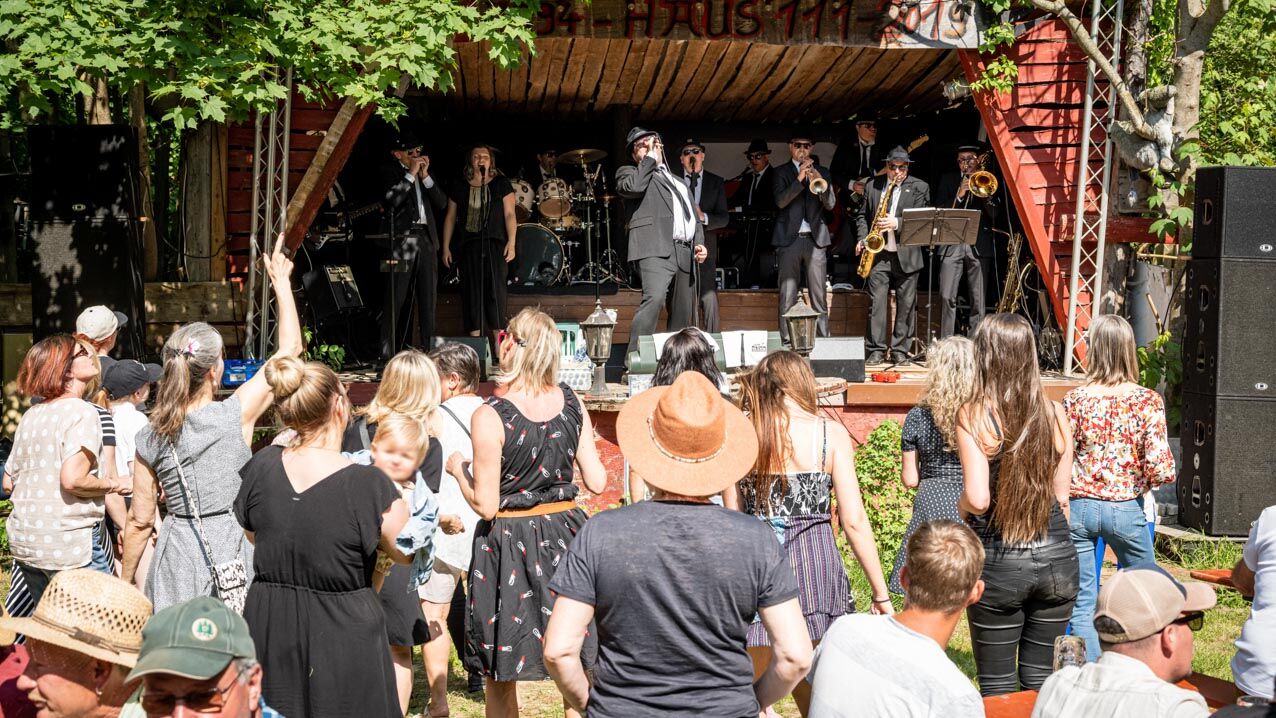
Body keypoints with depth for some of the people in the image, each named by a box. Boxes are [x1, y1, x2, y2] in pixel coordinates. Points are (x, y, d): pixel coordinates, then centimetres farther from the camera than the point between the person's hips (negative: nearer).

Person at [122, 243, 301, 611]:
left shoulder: (150, 439, -3)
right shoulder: (236, 415, -11)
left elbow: (139, 521, 3)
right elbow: (290, 348, -1)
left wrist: (125, 581, 16)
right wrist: (282, 282, 9)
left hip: (177, 556, 3)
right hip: (229, 548, -3)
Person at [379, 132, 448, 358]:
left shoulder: (426, 173, 19)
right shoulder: (390, 172, 2)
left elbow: (442, 203, 11)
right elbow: (390, 200, -14)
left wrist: (426, 177, 0)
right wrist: (411, 175, -11)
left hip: (426, 239, 6)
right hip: (402, 239, -5)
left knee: (429, 296, 4)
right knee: (396, 297, -7)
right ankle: (388, 351, -6)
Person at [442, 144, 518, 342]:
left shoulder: (501, 184, 7)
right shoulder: (459, 188, 12)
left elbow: (509, 214, 3)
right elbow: (450, 218, 13)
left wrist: (511, 242, -8)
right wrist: (446, 247, 7)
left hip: (495, 244, -2)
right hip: (468, 246, 2)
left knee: (495, 289, -10)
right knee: (471, 292, 1)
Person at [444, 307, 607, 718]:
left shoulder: (489, 418, -17)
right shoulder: (573, 404, -3)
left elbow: (486, 506, -15)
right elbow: (596, 482, 0)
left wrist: (458, 468, 3)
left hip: (509, 540, -4)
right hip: (564, 534, 4)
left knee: (500, 678, 11)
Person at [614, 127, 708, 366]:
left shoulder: (677, 181, 31)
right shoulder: (629, 172, 13)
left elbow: (693, 216, 30)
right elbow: (634, 186, -11)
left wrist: (699, 243, 12)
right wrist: (650, 159, 3)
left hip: (684, 254, 7)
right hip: (656, 249, -7)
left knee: (683, 313, 5)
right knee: (654, 298, -27)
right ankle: (634, 359, -29)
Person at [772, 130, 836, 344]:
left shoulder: (821, 172, 15)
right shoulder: (781, 172, 8)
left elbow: (830, 204, 3)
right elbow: (781, 201, -8)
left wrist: (819, 181, -13)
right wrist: (799, 179, -18)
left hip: (815, 238, 2)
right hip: (789, 238, -2)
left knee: (819, 295, 1)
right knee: (788, 296, -4)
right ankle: (787, 341, -1)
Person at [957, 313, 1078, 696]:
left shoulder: (974, 416, -11)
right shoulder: (1054, 413, 1)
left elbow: (977, 499, -19)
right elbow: (1061, 497, 7)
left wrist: (960, 505, 3)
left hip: (1000, 562, -4)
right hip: (1056, 558, 4)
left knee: (998, 687, 8)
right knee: (1040, 679, 15)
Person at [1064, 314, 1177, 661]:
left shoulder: (1076, 399, -6)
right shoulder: (1148, 401, -7)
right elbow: (1159, 466, -13)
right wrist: (1145, 485, 9)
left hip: (1079, 506, 0)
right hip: (1126, 509, 0)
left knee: (1081, 604, 7)